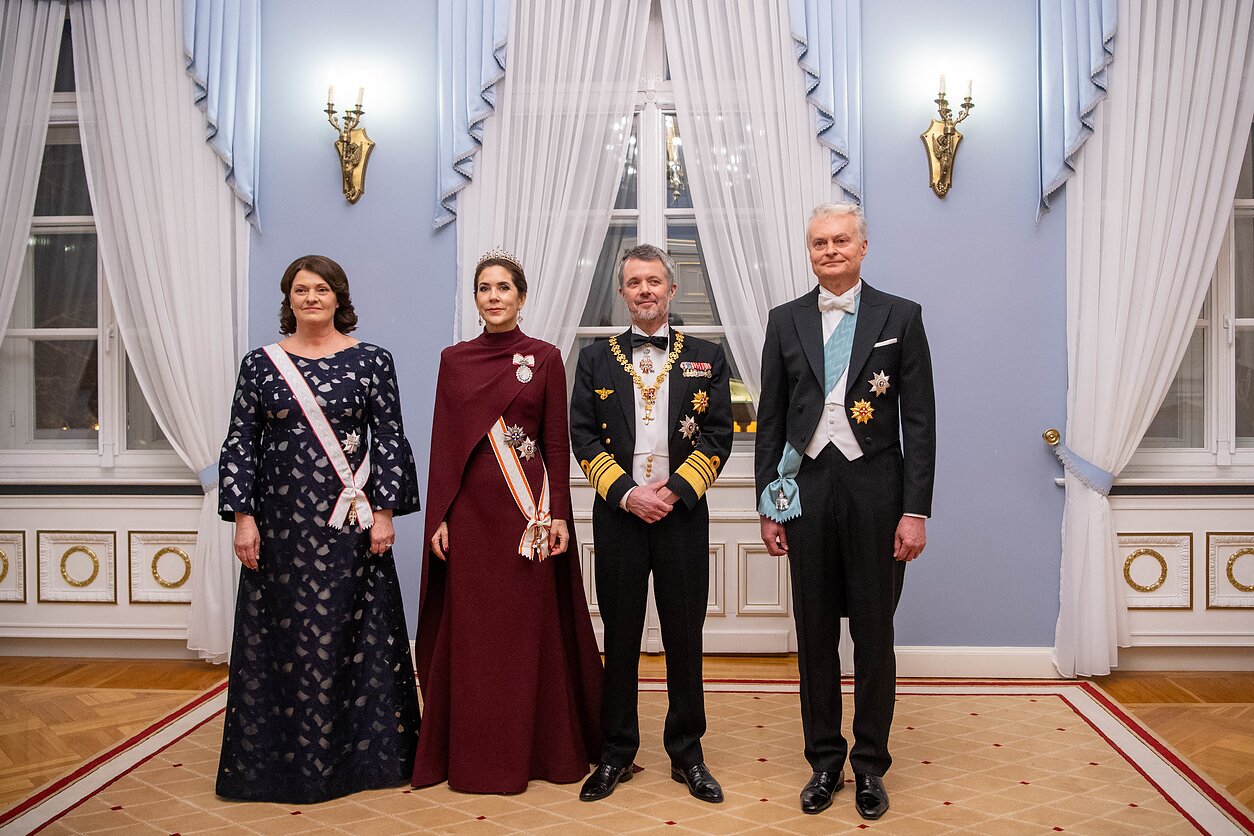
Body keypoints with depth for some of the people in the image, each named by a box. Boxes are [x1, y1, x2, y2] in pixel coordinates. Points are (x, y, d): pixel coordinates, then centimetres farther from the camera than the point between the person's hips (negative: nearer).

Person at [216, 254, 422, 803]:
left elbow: (389, 440, 0)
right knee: (281, 632, 7)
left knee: (349, 631, 5)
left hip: (351, 522, -1)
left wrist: (384, 511, -6)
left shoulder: (372, 361, 1)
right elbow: (240, 444, 4)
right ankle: (279, 757, 22)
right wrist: (243, 517, -3)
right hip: (282, 522, 1)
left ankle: (361, 752, 19)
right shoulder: (261, 364, 5)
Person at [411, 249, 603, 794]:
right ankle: (473, 754, 18)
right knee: (470, 629, 5)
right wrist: (438, 518, 0)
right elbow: (442, 443, 6)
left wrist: (558, 514, -7)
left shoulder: (545, 358, 3)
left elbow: (557, 443, 0)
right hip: (469, 510, 2)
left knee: (530, 626, 4)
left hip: (526, 509, -1)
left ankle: (536, 747, 19)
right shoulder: (454, 360, 8)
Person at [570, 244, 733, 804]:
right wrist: (626, 493, -11)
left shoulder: (706, 358, 7)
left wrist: (675, 490, -12)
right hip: (618, 514, 0)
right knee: (619, 637, 8)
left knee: (684, 637, 7)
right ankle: (616, 753, 21)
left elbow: (718, 435, 0)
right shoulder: (596, 359, 8)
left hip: (682, 513, 0)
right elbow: (583, 436, 1)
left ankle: (686, 753, 21)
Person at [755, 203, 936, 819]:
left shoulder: (900, 317, 2)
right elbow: (770, 419, 9)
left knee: (874, 635, 8)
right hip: (807, 489, 2)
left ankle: (870, 765, 24)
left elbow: (919, 421, -1)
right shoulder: (786, 321, 8)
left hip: (874, 490, -1)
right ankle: (824, 761, 25)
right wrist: (768, 504, 4)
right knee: (814, 634, 9)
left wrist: (916, 510, -7)